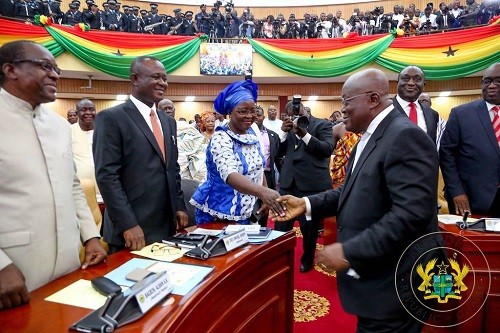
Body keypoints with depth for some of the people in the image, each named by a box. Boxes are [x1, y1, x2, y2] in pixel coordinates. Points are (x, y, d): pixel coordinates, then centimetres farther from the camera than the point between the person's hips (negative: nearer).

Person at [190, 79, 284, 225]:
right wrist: (263, 192, -51)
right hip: (218, 214, -6)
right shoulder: (220, 139, -21)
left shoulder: (252, 134, 2)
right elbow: (229, 174, -37)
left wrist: (266, 198, 4)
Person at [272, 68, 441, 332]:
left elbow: (412, 212, -30)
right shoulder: (370, 136, 11)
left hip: (392, 282, -9)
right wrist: (307, 204, 3)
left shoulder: (405, 136, -21)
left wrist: (349, 251, -27)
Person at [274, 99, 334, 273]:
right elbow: (278, 152, 8)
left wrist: (305, 134, -21)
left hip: (312, 184, -4)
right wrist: (284, 131, -6)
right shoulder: (289, 128, 14)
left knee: (309, 227, 10)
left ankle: (307, 259, 32)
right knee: (281, 225, 9)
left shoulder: (322, 124, 0)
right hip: (288, 183, 4)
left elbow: (328, 149, -13)